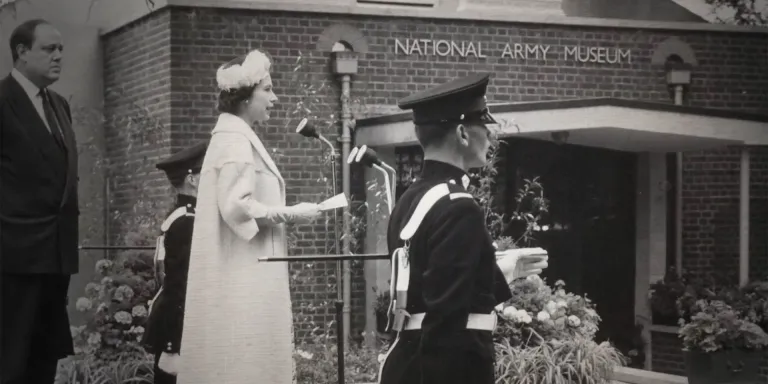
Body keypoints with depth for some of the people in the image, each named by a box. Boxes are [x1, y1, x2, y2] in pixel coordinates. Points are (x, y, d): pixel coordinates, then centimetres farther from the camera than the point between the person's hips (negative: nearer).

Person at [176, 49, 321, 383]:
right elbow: (236, 207, -22)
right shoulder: (235, 140, -13)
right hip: (244, 280, -10)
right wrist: (291, 214, -14)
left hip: (244, 277, 10)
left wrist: (282, 214, 12)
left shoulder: (236, 137, 18)